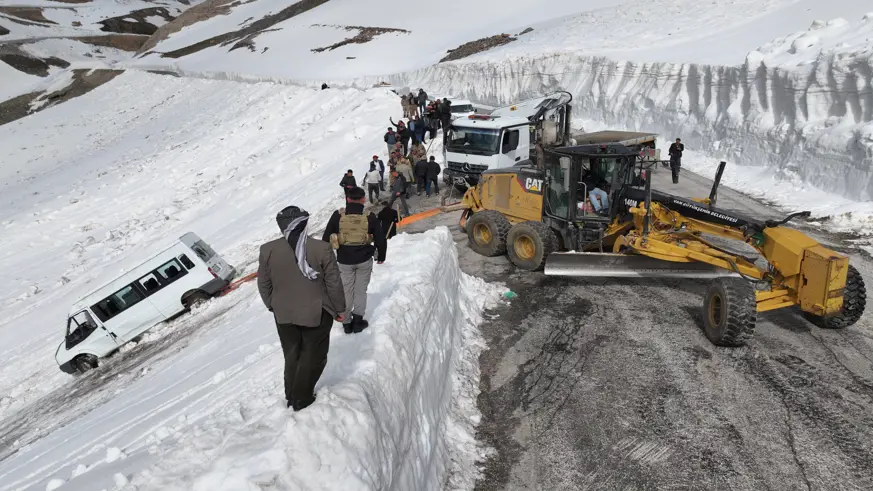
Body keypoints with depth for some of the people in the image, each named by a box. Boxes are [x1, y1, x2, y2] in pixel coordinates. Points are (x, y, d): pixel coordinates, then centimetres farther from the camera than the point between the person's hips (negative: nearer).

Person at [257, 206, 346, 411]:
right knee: (313, 356, 15)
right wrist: (339, 309, 3)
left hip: (284, 314, 4)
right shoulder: (321, 249, -18)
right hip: (316, 313, -3)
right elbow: (334, 283, -12)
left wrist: (272, 305, 17)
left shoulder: (268, 250, -10)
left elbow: (263, 284, 1)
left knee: (292, 354, 22)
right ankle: (301, 398, 22)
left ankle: (291, 395, 34)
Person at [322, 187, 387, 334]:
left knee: (346, 291, 12)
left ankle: (346, 323, 18)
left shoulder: (338, 215, -7)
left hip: (345, 261, 0)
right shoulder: (370, 217, -7)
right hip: (364, 260, 0)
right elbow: (380, 239, -2)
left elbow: (326, 237, 0)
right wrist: (381, 256, 14)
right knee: (360, 290, 14)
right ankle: (358, 320, 12)